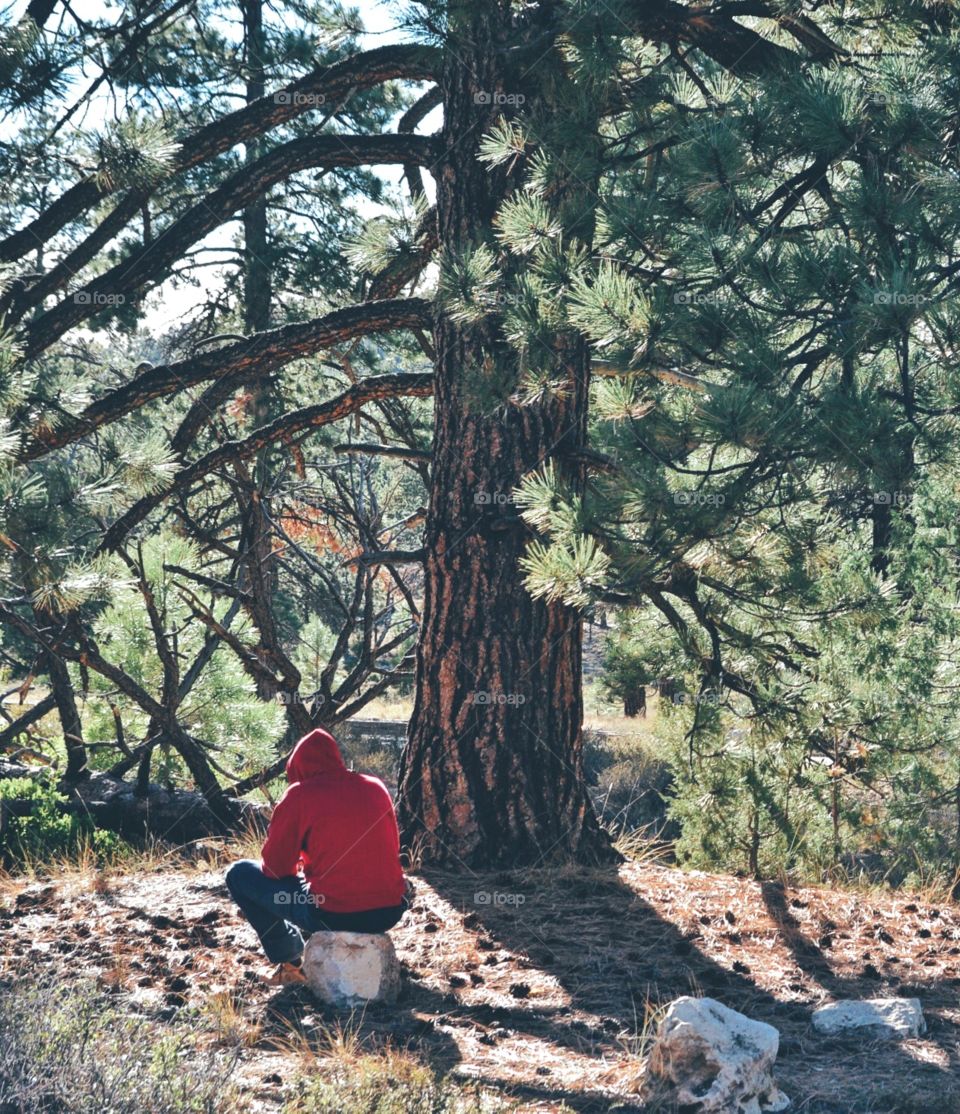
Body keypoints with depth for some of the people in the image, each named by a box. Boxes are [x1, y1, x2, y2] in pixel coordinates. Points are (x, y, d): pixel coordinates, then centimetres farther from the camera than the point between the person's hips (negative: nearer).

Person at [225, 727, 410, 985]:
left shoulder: (299, 795, -6)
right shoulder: (376, 787, 9)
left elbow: (275, 867, -1)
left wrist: (300, 867, 23)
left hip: (332, 915, -5)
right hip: (390, 912, 6)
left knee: (239, 874, 13)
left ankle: (290, 963, 15)